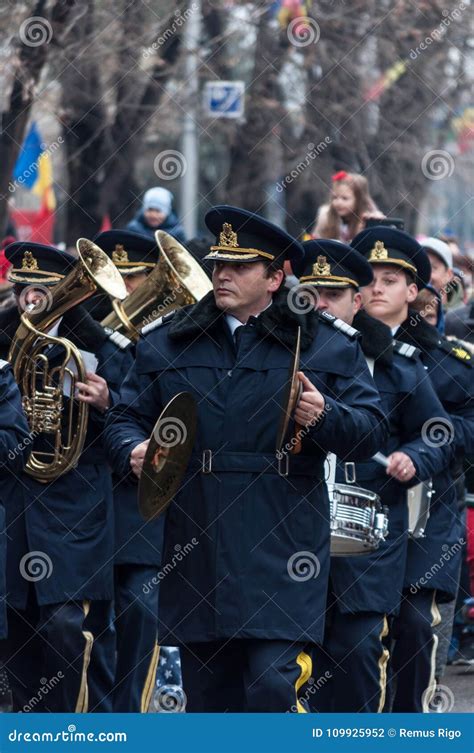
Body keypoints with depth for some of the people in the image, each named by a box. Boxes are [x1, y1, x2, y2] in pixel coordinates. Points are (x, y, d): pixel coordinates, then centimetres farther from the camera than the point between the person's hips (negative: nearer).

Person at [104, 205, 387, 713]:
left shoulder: (327, 346, 5)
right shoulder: (165, 343, 12)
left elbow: (371, 429, 3)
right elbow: (127, 417, 15)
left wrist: (325, 416, -17)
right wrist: (133, 450, -7)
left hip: (281, 550, -3)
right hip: (196, 550, 3)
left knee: (272, 684, -12)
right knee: (206, 690, 8)